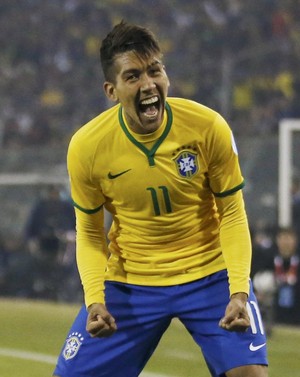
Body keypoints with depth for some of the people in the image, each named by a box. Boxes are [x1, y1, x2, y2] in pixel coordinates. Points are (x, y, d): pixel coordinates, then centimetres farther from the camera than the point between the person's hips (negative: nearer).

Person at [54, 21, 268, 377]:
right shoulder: (86, 147, -15)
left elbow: (233, 215, -7)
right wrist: (94, 300, -18)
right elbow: (89, 234, -2)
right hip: (129, 283, 1)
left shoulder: (209, 127, -17)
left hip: (210, 273, -1)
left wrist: (239, 291, -20)